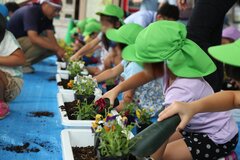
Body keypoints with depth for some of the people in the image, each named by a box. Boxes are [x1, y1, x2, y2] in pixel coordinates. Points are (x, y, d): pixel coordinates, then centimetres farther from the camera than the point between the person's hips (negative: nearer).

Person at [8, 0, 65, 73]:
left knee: (53, 46, -6)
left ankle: (26, 62, 0)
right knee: (42, 43, -30)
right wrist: (57, 49, -39)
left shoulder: (48, 15, -1)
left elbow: (51, 36, -10)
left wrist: (59, 51, -28)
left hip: (27, 41, 9)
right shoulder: (31, 11, -26)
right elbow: (33, 38, -38)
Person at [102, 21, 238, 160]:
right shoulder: (175, 64, -15)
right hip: (200, 126, 7)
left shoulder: (181, 92, -36)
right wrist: (116, 90, -7)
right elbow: (145, 75, 3)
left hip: (218, 138, -7)